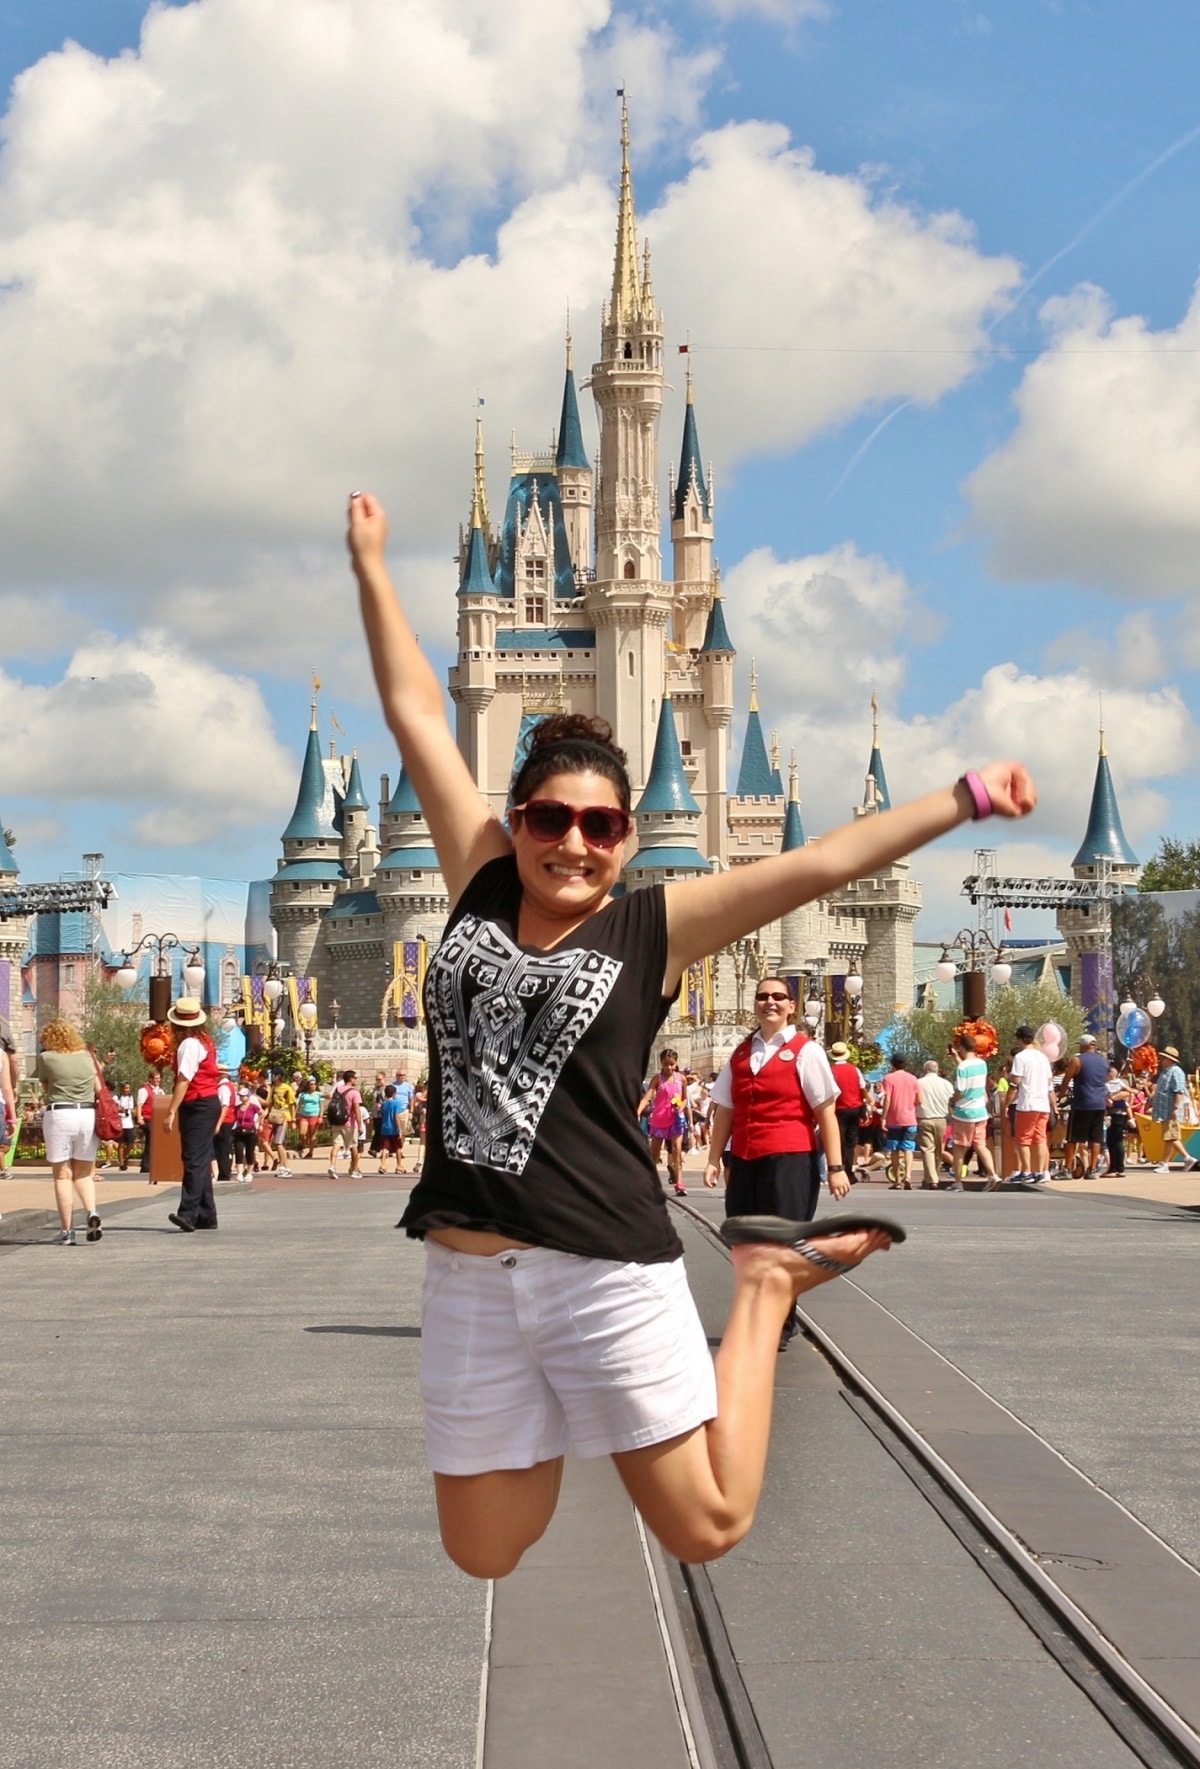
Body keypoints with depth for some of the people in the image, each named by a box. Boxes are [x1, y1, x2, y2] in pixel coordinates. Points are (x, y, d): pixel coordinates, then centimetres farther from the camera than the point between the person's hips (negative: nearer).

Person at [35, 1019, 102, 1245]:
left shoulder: (46, 1058, -2)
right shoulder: (87, 1056, 9)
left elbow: (45, 1088, 7)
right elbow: (98, 1089, 11)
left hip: (58, 1114, -4)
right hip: (88, 1114, 4)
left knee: (62, 1174, 2)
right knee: (83, 1172, 14)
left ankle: (67, 1230, 0)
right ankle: (92, 1212, -10)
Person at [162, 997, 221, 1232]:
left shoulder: (189, 1045, -14)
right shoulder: (205, 1041, 14)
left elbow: (183, 1081, -21)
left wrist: (171, 1112, -23)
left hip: (198, 1106, -10)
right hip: (209, 1103, 10)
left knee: (195, 1160, -16)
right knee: (201, 1161, 13)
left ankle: (188, 1213, -23)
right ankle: (206, 1215, 17)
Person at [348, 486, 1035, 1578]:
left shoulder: (655, 928, -2)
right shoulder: (481, 890, 6)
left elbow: (824, 865, -8)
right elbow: (417, 715, 11)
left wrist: (969, 798, -14)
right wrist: (371, 566, 18)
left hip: (607, 1272, -3)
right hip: (467, 1279, 3)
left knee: (707, 1529, 4)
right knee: (484, 1558, 9)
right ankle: (551, 1426, 37)